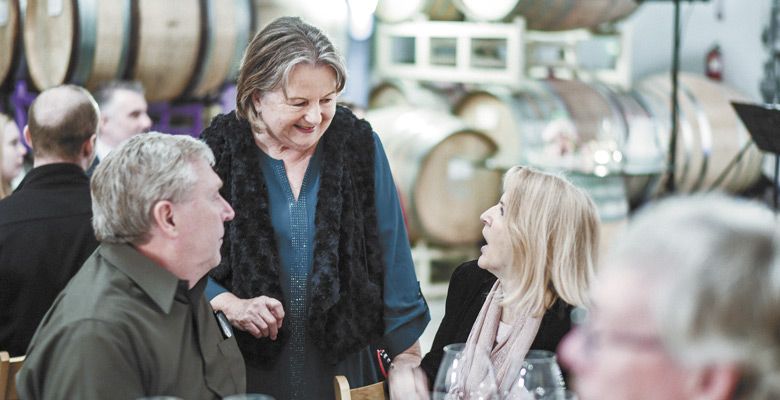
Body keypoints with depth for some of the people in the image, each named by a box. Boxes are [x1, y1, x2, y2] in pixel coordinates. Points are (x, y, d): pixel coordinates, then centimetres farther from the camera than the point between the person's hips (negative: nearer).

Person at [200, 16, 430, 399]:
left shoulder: (360, 146, -3)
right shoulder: (218, 152, -7)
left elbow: (391, 262, -2)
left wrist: (407, 360, -4)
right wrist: (229, 304, -17)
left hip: (344, 365, 1)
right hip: (247, 369, -1)